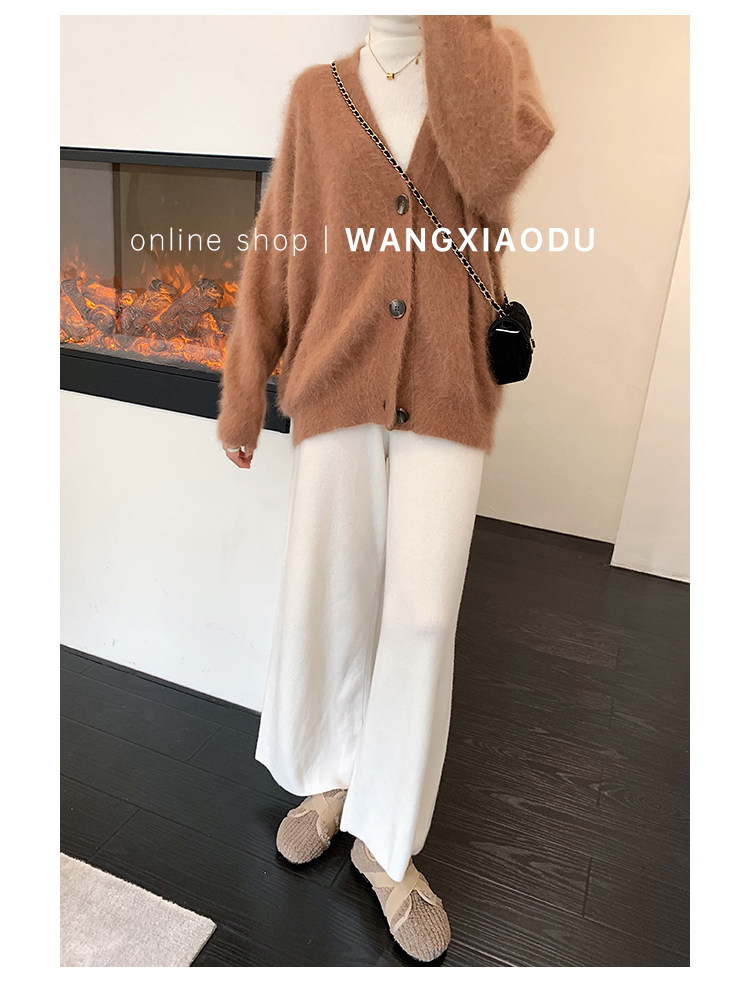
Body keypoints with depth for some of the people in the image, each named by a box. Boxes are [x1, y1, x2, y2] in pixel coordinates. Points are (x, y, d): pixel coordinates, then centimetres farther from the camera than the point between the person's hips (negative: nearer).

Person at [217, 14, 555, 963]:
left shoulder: (496, 53, 10)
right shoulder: (316, 93, 11)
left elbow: (494, 171, -14)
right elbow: (275, 249, 8)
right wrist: (243, 388, 3)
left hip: (449, 390, -1)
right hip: (339, 385, 1)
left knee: (421, 614, -3)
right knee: (323, 599, 4)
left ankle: (386, 841, 18)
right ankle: (330, 774, 32)